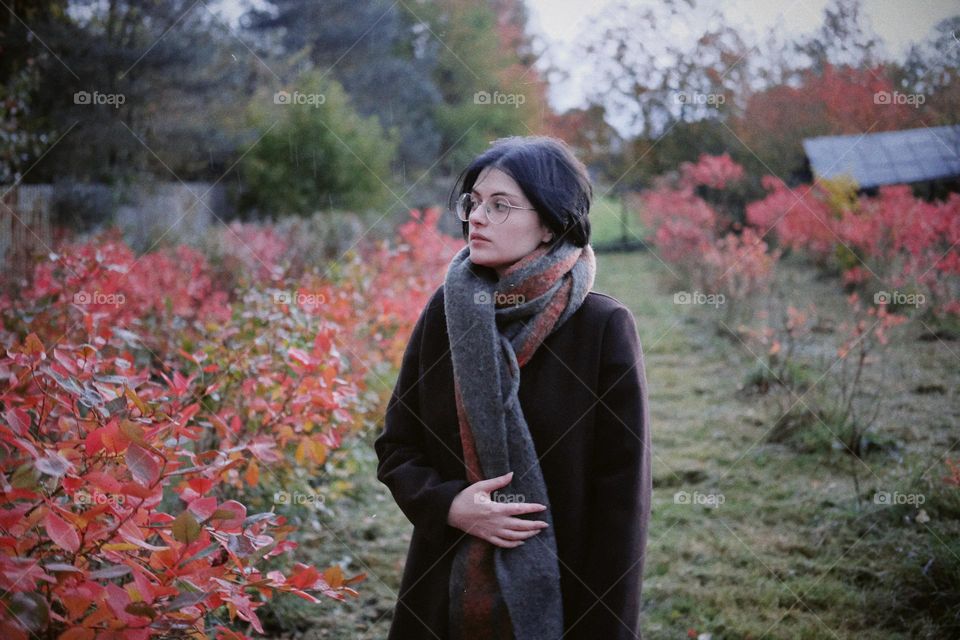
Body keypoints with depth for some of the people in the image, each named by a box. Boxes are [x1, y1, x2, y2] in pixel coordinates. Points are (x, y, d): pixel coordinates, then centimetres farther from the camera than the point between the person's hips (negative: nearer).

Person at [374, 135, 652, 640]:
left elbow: (623, 494, -12)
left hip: (561, 597, -3)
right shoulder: (444, 312, -1)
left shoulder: (604, 327, -12)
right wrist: (449, 504, -13)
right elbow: (395, 447, 5)